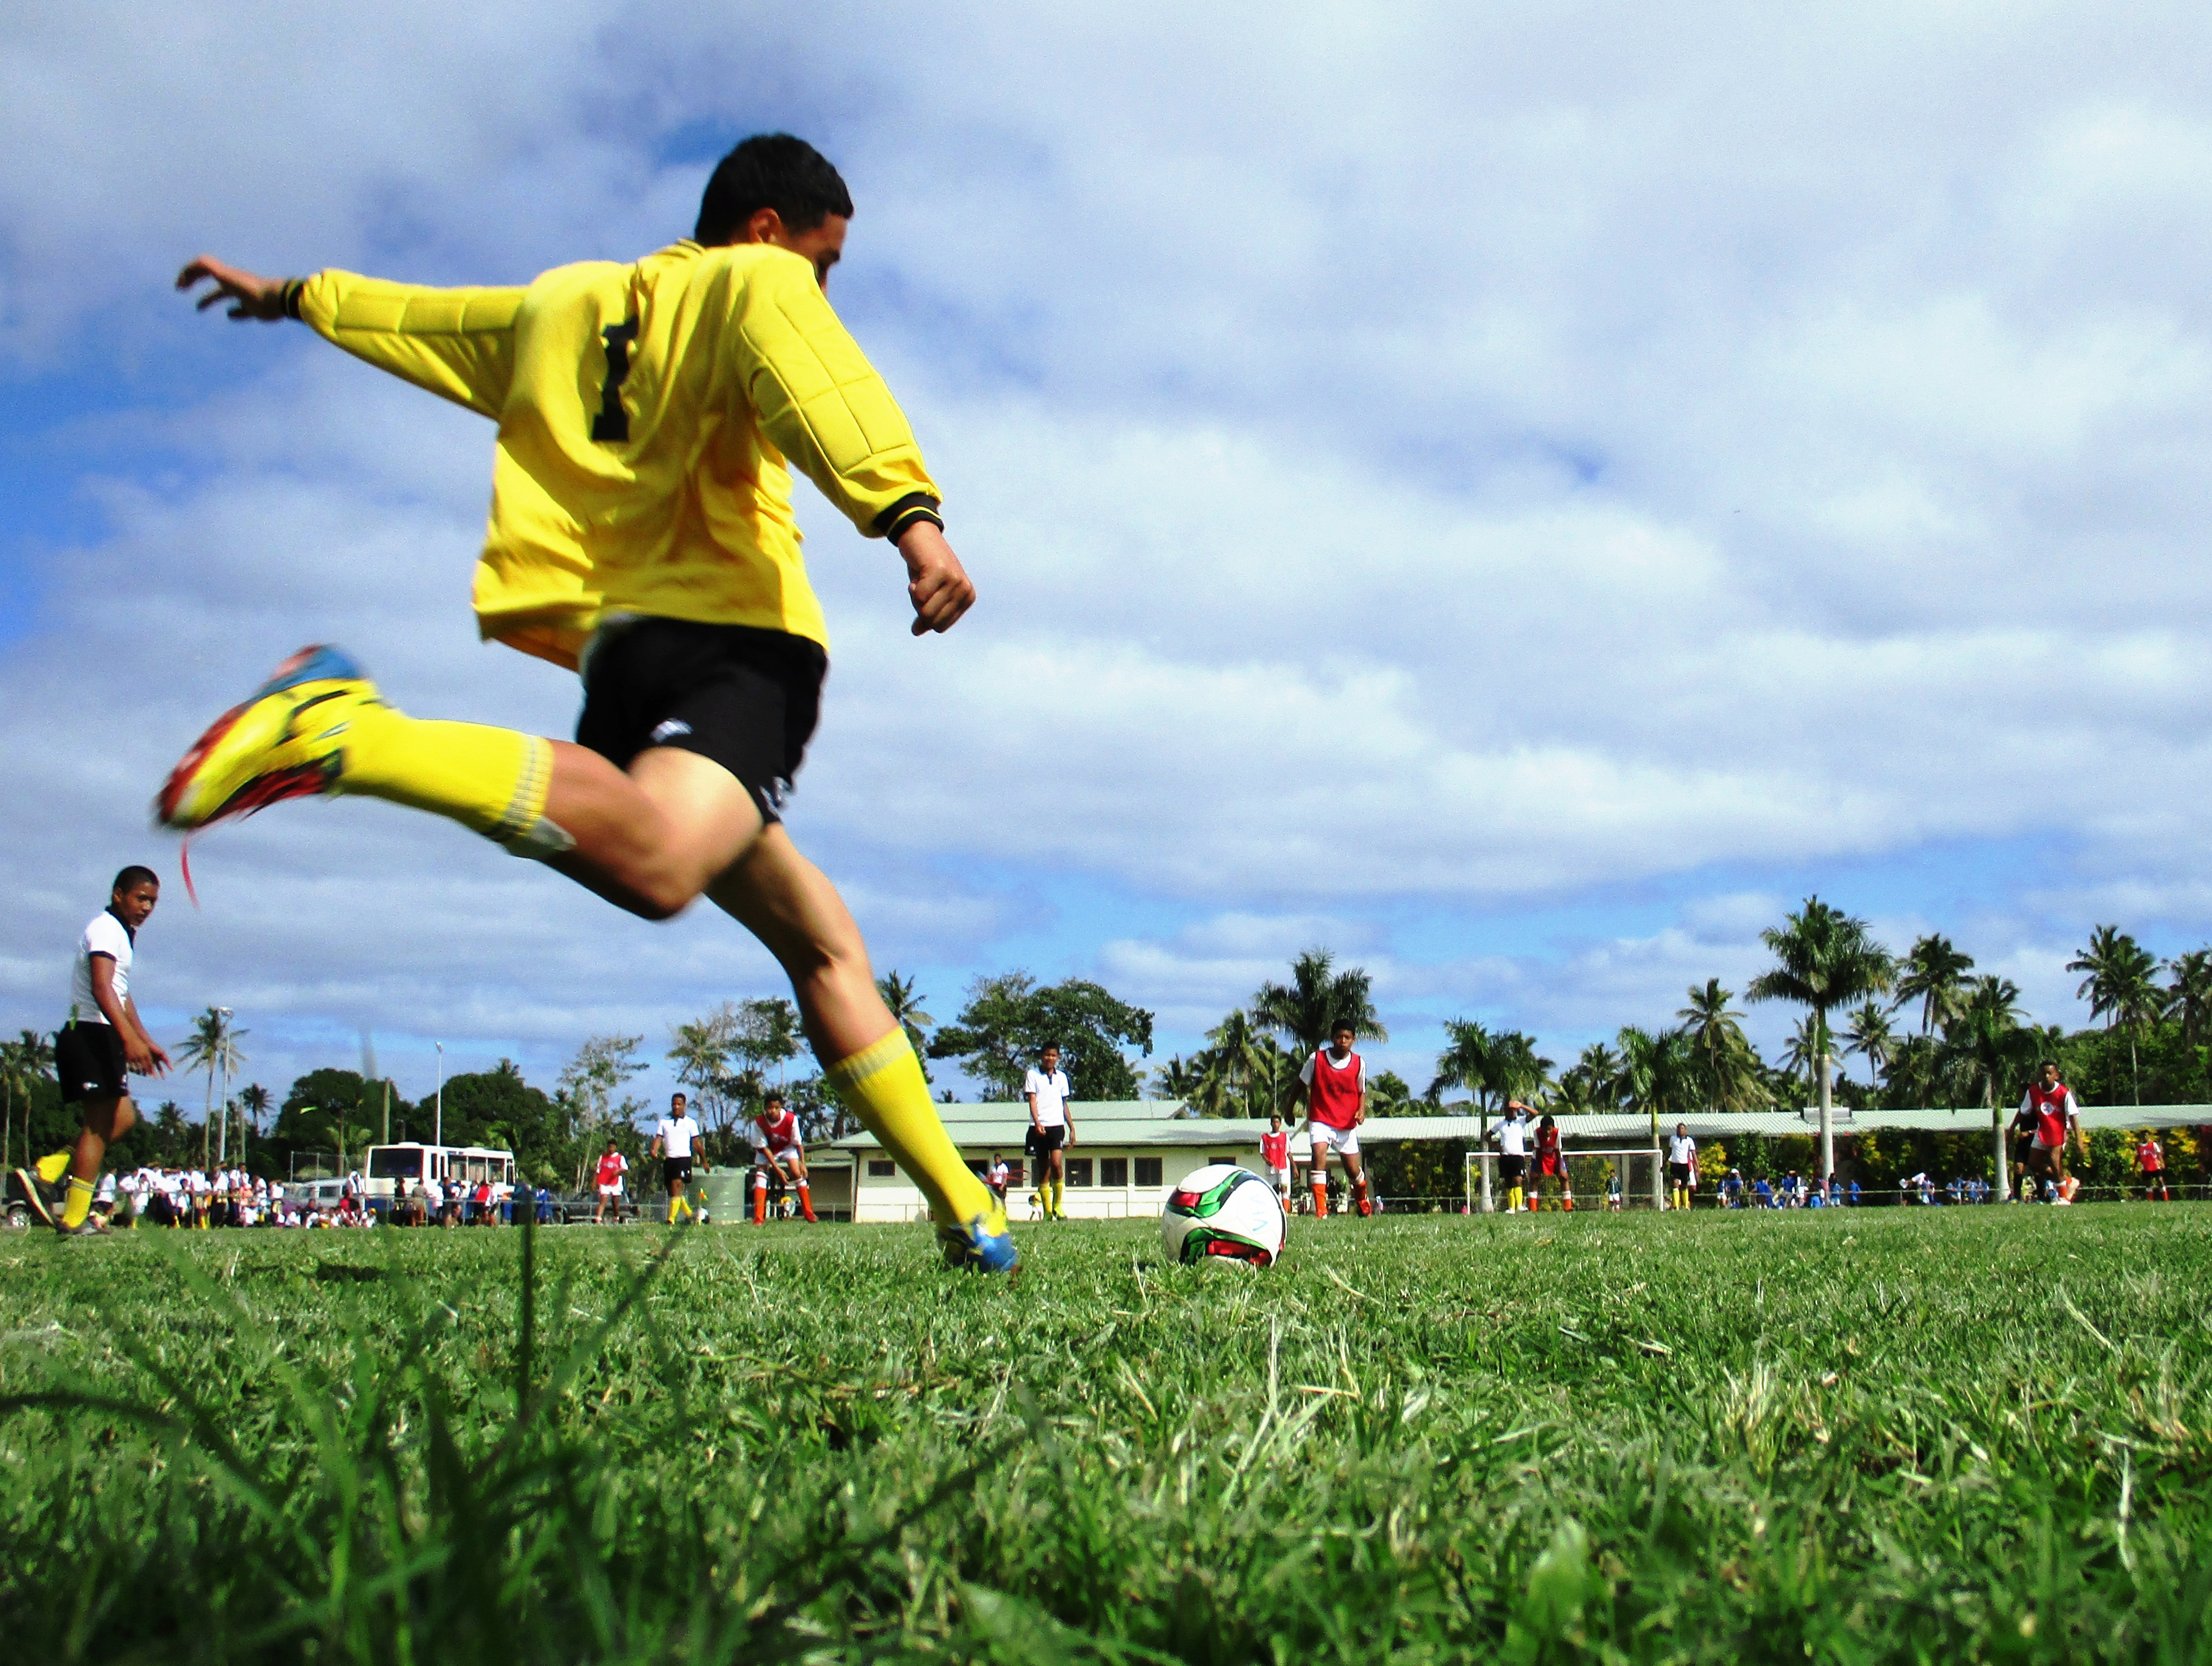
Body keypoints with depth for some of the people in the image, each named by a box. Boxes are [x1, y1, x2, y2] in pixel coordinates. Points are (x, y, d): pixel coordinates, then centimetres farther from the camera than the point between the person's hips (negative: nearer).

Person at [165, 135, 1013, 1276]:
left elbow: (420, 317, 43)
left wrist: (296, 296, 62)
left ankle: (965, 1210, 11)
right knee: (655, 864, -35)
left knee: (822, 940, 12)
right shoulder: (753, 283, 10)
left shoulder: (558, 304, 28)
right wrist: (909, 515, -28)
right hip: (735, 635, -8)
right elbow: (823, 391, -12)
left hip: (614, 645, 8)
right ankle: (345, 734, -39)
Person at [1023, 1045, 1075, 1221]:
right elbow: (1032, 1101, -4)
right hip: (1039, 1128, -1)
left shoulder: (1062, 1077, 15)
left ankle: (1057, 1205, -6)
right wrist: (1037, 1124, -18)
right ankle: (1047, 1211, 6)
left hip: (1057, 1126, 1)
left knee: (1056, 1163, -17)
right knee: (1043, 1169, 2)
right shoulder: (1033, 1075, 6)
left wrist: (1072, 1128, 19)